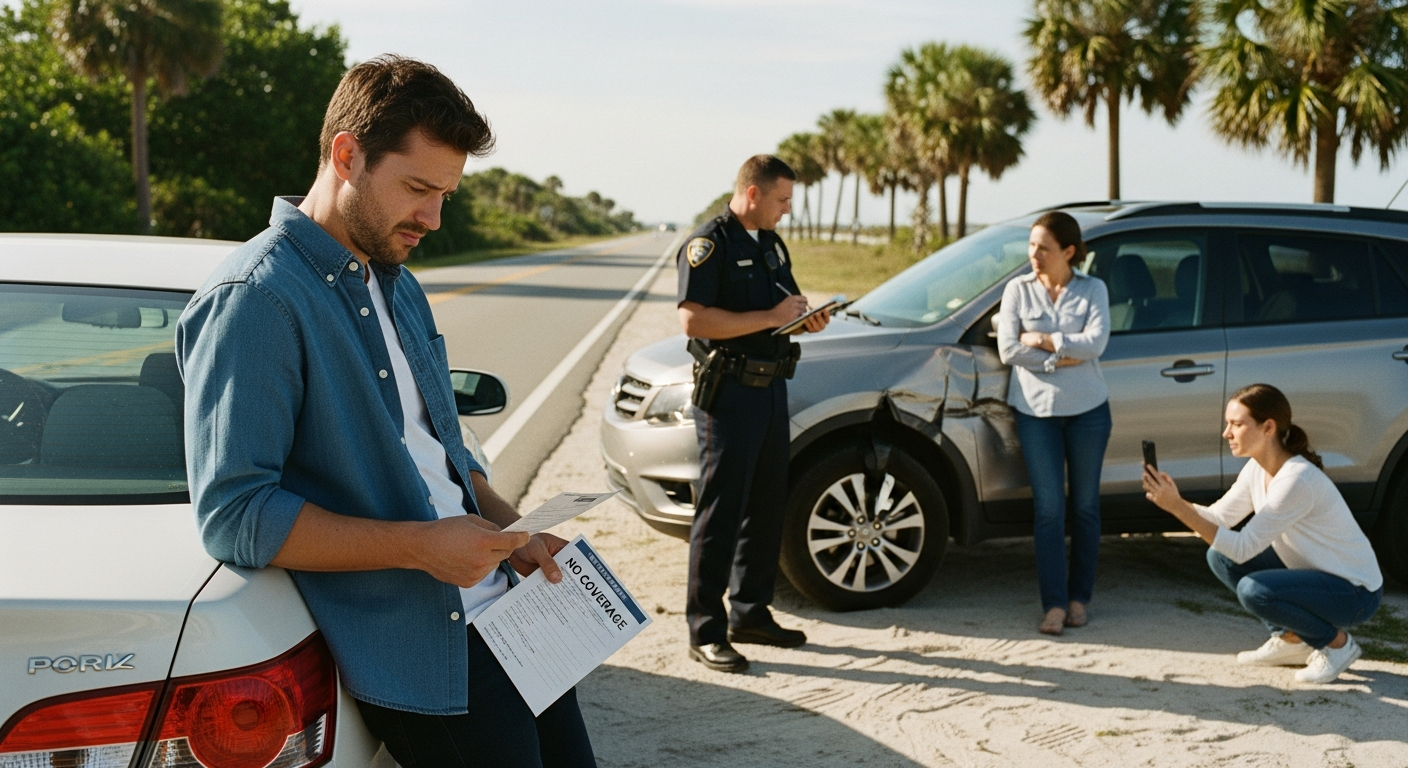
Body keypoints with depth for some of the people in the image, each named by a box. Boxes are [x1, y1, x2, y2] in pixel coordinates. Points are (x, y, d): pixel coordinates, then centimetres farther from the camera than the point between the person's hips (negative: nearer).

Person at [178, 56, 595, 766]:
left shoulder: (400, 288, 16)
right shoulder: (254, 300, -15)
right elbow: (233, 515, -20)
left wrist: (511, 533, 8)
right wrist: (420, 544, -20)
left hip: (504, 608, 9)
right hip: (418, 652, -9)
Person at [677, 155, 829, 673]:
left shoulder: (772, 244, 16)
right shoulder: (708, 244, -11)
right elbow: (694, 319, -22)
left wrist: (807, 318, 3)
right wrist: (770, 316, -22)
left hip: (771, 389, 9)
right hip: (728, 393, -9)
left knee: (766, 508, 14)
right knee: (720, 511, -6)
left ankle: (750, 612, 26)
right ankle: (706, 632, 0)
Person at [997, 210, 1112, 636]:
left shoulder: (1092, 289, 2)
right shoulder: (1018, 290, 3)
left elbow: (1096, 342, -13)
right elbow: (1008, 349, -8)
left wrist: (1042, 339, -13)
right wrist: (1061, 359, -13)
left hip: (1087, 409, 1)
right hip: (1036, 409, 0)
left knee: (1085, 507, 7)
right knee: (1049, 509, -3)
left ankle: (1079, 597, 19)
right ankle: (1053, 603, 1)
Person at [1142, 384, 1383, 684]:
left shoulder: (1297, 479, -29)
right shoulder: (1257, 469, -3)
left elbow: (1243, 548, -30)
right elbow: (1219, 517, -2)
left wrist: (1177, 506, -34)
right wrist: (1173, 499, -20)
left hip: (1356, 592, -9)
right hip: (1310, 573, 9)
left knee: (1254, 590, -29)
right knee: (1220, 556, -2)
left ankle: (1337, 643, -3)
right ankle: (1290, 640, 11)